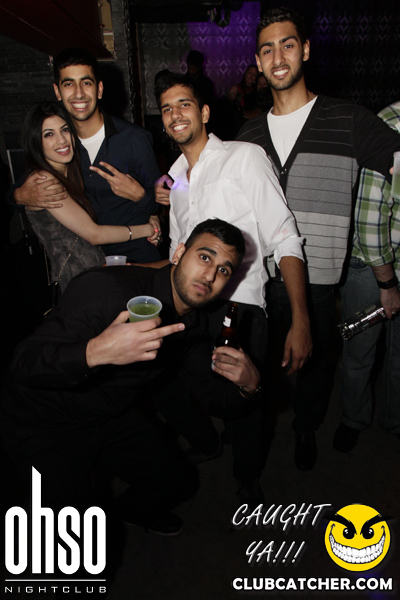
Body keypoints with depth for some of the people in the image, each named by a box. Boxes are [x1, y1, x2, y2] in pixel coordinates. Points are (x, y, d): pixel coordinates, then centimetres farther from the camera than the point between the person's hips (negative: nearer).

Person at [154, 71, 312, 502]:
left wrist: (300, 322, -17)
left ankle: (247, 476, 20)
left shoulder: (246, 157, -2)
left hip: (239, 305, -5)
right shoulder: (174, 176, 18)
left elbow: (285, 240, -10)